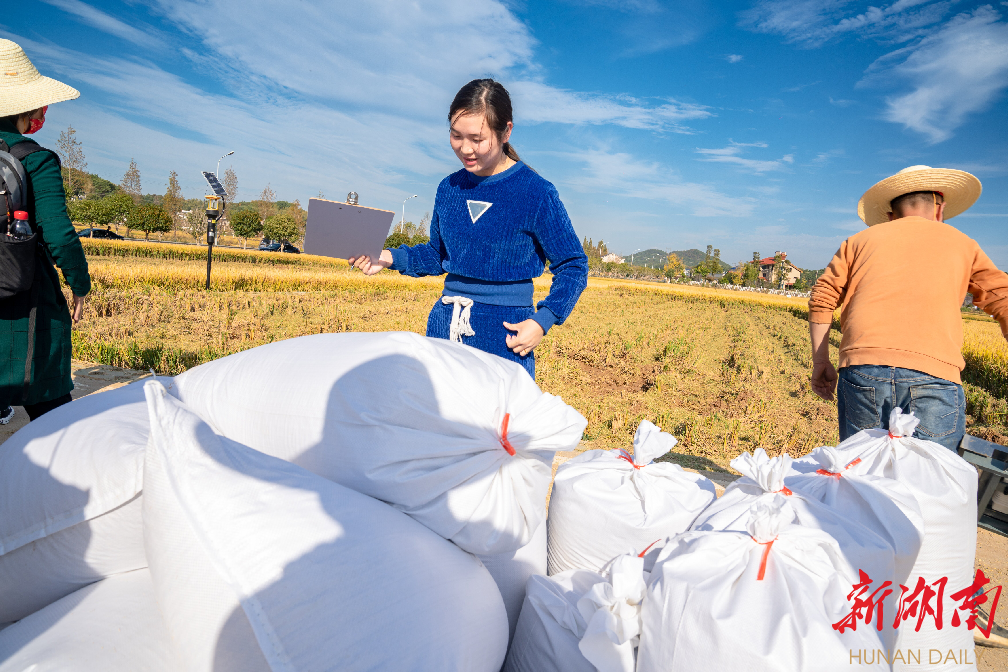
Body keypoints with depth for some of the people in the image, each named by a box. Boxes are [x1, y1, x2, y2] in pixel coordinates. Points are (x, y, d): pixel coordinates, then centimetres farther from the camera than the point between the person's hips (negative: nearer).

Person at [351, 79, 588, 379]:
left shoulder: (537, 193, -8)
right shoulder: (449, 188, 7)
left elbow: (573, 267, -2)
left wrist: (542, 321, -14)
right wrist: (391, 258, 1)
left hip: (504, 332, -4)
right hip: (444, 325, 5)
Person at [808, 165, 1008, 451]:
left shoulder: (861, 240, 22)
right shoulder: (961, 244, 22)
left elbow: (821, 299, 14)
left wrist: (820, 362, 18)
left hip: (861, 368, 1)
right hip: (932, 378, 0)